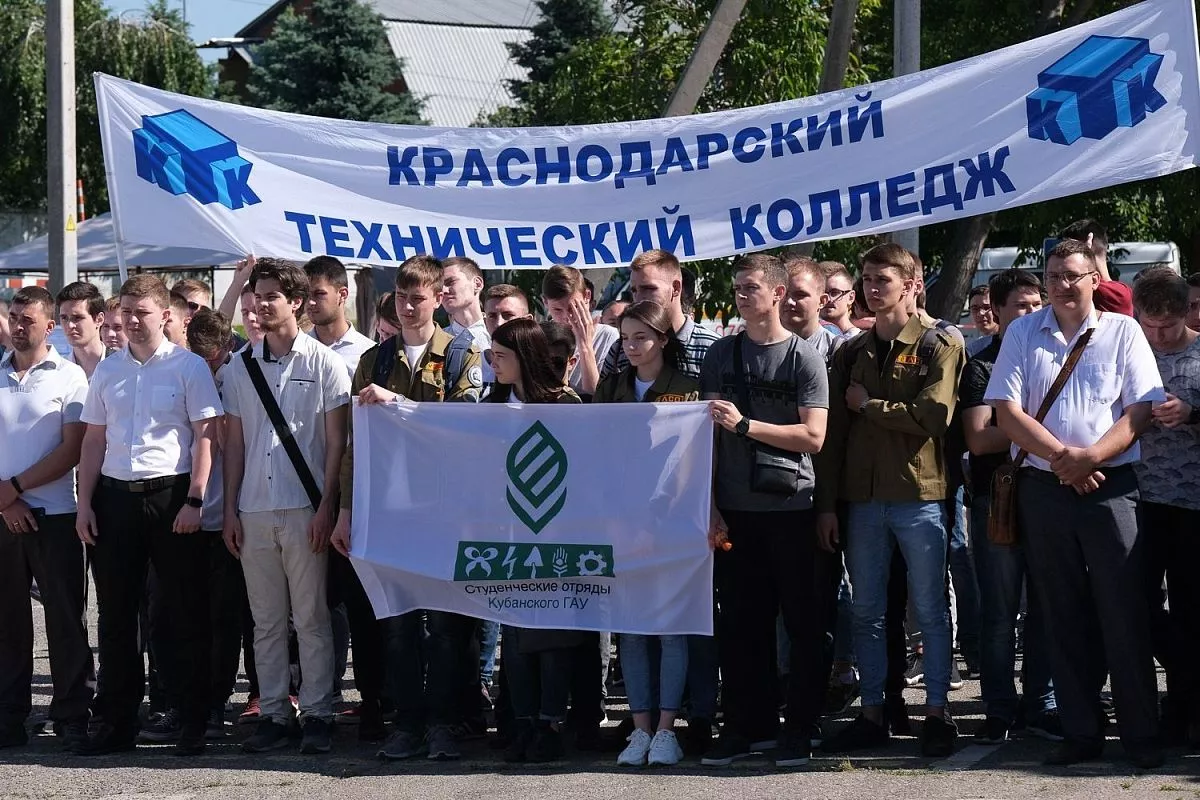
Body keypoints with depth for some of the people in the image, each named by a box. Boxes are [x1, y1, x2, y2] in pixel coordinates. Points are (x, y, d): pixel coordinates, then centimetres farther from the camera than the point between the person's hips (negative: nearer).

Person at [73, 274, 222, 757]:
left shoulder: (188, 367, -1)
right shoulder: (107, 370, 12)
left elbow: (206, 437, -5)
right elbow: (94, 440, 15)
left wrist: (194, 500, -12)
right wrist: (85, 502, 8)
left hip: (172, 496, -4)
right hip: (115, 496, 4)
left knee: (185, 612, 1)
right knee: (116, 613, 7)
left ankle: (193, 722, 8)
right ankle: (117, 721, 15)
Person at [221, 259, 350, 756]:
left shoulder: (324, 363, 1)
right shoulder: (241, 366, 11)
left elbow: (336, 442, -1)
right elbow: (235, 442, 12)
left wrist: (327, 506, -9)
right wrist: (230, 509, 6)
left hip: (305, 509, -4)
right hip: (254, 510, 4)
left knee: (311, 618, -1)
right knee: (266, 621, 7)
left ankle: (317, 715, 4)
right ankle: (272, 715, 12)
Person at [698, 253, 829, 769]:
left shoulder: (804, 358, -3)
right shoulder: (720, 356, 8)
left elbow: (812, 436, -11)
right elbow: (708, 435, 7)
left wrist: (744, 424, -15)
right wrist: (711, 507, 1)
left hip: (791, 509, -3)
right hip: (735, 511, 3)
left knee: (801, 623, 2)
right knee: (740, 624, 6)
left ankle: (799, 729, 9)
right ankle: (746, 727, 14)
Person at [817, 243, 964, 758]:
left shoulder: (940, 345, -1)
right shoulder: (850, 353, 12)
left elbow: (933, 416, -16)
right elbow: (832, 433, 10)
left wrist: (869, 404, -6)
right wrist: (827, 504, 5)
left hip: (919, 496, -5)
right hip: (861, 498, 5)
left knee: (930, 610, 2)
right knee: (866, 613, 8)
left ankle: (936, 712, 9)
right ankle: (872, 714, 15)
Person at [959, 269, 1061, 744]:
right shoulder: (981, 367, 1)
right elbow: (979, 439, -9)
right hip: (996, 497, -4)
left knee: (1044, 607, 5)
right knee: (999, 612, 0)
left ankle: (1041, 705, 12)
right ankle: (999, 711, 6)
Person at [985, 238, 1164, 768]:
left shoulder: (1122, 331, 3)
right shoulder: (1023, 333, 7)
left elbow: (1140, 410, -3)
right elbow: (1007, 412, 0)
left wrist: (1090, 457, -15)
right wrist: (1063, 456, -10)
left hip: (1110, 487, -2)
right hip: (1043, 488, 2)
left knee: (1124, 613, -4)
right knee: (1063, 615, 6)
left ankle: (1141, 734, 2)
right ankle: (1081, 731, 12)